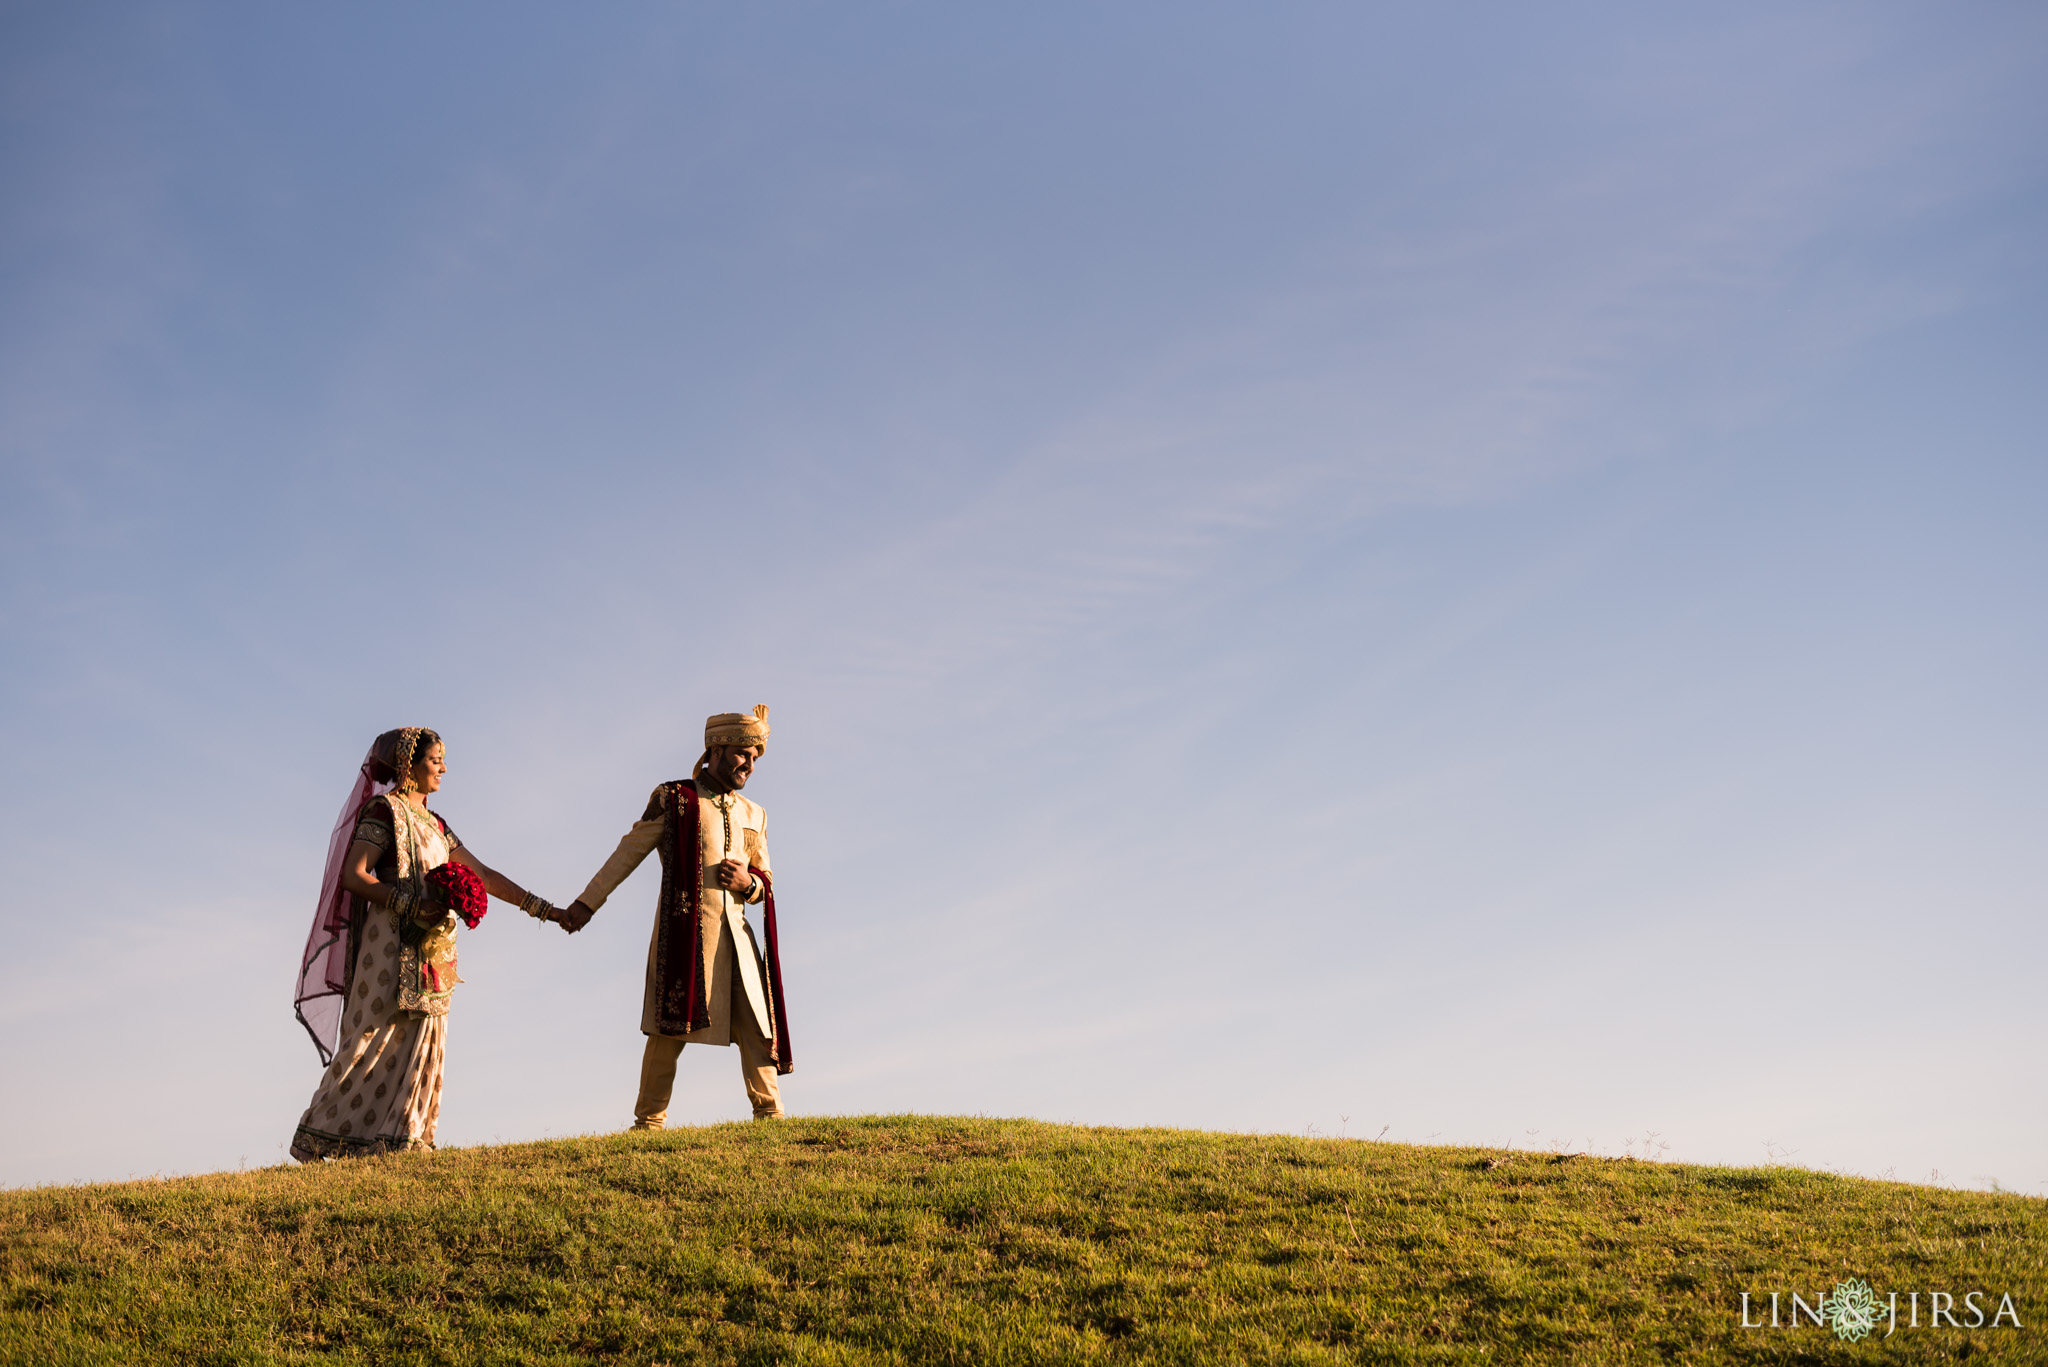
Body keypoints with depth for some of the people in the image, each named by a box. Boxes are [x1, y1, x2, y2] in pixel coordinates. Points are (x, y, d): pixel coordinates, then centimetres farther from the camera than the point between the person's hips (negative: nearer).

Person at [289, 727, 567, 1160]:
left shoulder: (433, 824, 19)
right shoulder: (385, 811, -4)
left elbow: (483, 874, 18)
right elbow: (352, 875, -13)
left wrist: (542, 908, 13)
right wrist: (411, 906, -19)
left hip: (430, 949, 8)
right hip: (393, 941, -8)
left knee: (420, 1040, 3)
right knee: (376, 1037, -7)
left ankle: (399, 1140, 4)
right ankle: (319, 1138, 0)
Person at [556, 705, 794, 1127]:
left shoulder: (754, 816, 18)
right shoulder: (673, 798, 5)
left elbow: (766, 886, 20)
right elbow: (627, 854, 5)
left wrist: (747, 883, -3)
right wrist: (587, 903, 2)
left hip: (734, 932, 4)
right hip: (683, 930, -4)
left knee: (757, 1025, -1)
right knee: (669, 1027, -3)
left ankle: (770, 1116, 6)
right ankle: (649, 1121, 5)